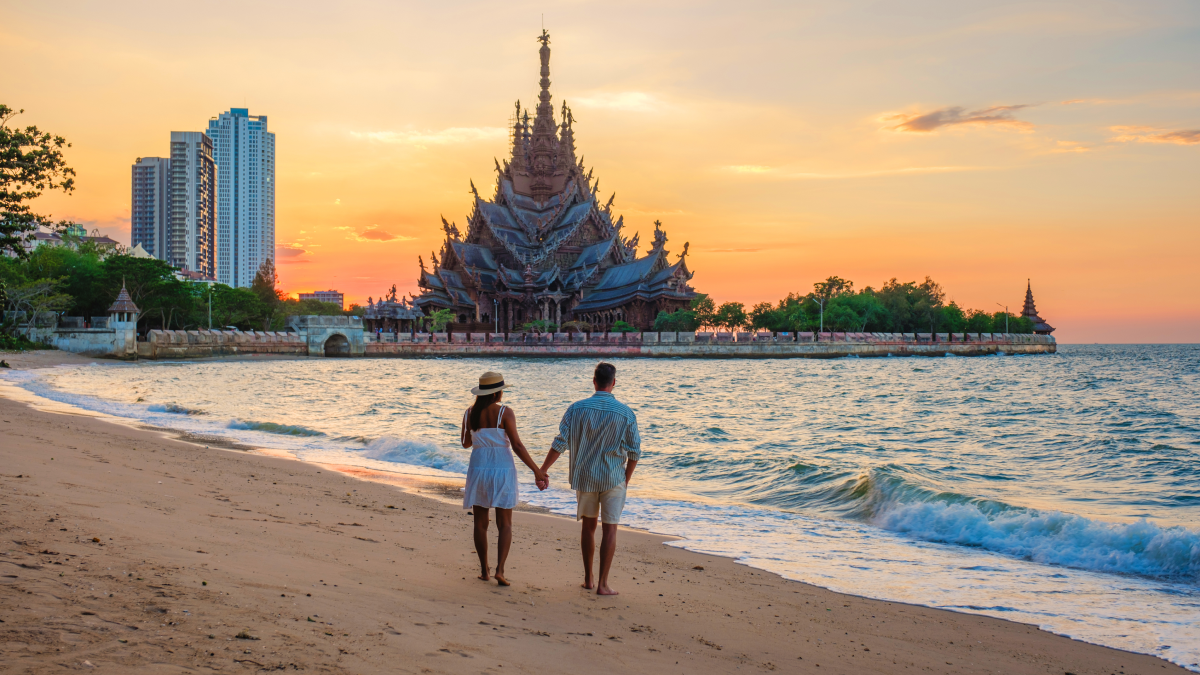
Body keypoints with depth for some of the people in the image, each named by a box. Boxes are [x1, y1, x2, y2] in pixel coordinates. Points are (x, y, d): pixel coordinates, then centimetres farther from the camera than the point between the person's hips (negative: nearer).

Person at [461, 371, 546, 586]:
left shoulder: (470, 413, 2)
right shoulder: (505, 412, -9)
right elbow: (517, 445, -13)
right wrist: (536, 470, -9)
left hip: (478, 469, 3)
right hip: (502, 469, -3)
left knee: (480, 523, 13)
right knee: (505, 524, 4)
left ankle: (484, 570, 15)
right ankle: (500, 570, -10)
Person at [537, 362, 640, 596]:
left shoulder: (577, 408, -7)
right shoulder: (625, 413, -8)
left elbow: (560, 443, -9)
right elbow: (634, 451, -5)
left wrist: (543, 470, -2)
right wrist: (626, 478, 9)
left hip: (584, 477, 2)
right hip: (613, 479, -2)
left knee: (588, 526, 16)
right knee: (610, 529, 4)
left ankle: (588, 579, 22)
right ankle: (602, 584, 0)